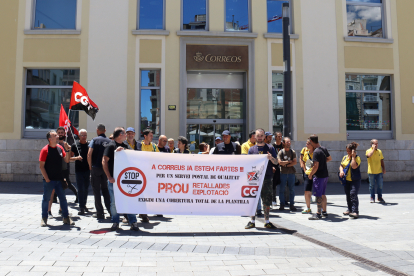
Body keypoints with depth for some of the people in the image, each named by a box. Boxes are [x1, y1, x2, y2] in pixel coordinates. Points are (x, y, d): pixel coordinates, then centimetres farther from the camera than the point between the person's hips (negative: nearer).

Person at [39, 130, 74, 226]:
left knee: (63, 199, 7)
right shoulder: (45, 150, -9)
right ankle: (44, 218, 20)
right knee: (46, 199, 7)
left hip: (59, 179, 5)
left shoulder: (60, 148, 6)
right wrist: (47, 179, -13)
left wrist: (67, 151, -6)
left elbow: (66, 161, 9)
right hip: (49, 180, -4)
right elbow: (41, 166, -9)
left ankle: (66, 218, 15)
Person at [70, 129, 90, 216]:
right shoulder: (75, 145, -1)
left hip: (88, 170, 3)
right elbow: (70, 157, 1)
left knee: (86, 189, 12)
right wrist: (76, 158, -18)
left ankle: (84, 205, 27)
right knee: (80, 189, -5)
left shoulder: (89, 145, 5)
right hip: (78, 170, -3)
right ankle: (81, 208, -2)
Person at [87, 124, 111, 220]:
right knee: (105, 189, 17)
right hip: (106, 169, 3)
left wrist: (90, 166, 0)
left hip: (96, 168, -3)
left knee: (96, 190, 4)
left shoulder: (95, 140, -4)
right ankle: (110, 210, 13)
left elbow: (89, 154, -12)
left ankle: (100, 213, 3)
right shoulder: (109, 141, 4)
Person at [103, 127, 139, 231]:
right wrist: (109, 177, -13)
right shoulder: (111, 146, -3)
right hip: (114, 179, -4)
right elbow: (104, 161, -7)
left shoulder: (126, 146, 14)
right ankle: (115, 223, 15)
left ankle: (133, 222, 9)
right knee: (114, 202, 3)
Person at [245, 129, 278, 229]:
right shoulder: (251, 149, 10)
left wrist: (271, 158, -18)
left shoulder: (270, 148, 7)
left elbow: (276, 162, 2)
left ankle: (267, 222, 15)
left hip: (267, 178, 0)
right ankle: (252, 221, 13)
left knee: (267, 200, 4)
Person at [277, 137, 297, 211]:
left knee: (292, 189, 4)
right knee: (282, 189, 1)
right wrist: (289, 161, -4)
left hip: (291, 172, 2)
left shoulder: (293, 152, 7)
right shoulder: (280, 152, 0)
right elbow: (280, 162, -10)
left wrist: (286, 164, -9)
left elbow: (295, 162, 0)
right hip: (283, 173, -2)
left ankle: (292, 204, 13)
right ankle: (282, 204, 10)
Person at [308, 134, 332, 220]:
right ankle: (324, 211, 26)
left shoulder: (316, 152, -20)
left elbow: (316, 166, -22)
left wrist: (310, 175, -10)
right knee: (323, 194, 18)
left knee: (318, 195, -3)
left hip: (319, 175, -9)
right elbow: (330, 158, 22)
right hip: (325, 174, 9)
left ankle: (318, 213, 1)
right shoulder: (324, 149, 6)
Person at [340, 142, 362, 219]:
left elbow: (354, 166, -24)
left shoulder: (357, 158, -9)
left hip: (355, 180, -7)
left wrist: (353, 156, -20)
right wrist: (341, 171, -6)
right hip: (346, 180, 7)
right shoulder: (345, 157, 11)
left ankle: (355, 211, -17)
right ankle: (350, 209, 27)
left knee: (353, 194, -17)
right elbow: (341, 165, 15)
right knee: (348, 195, 14)